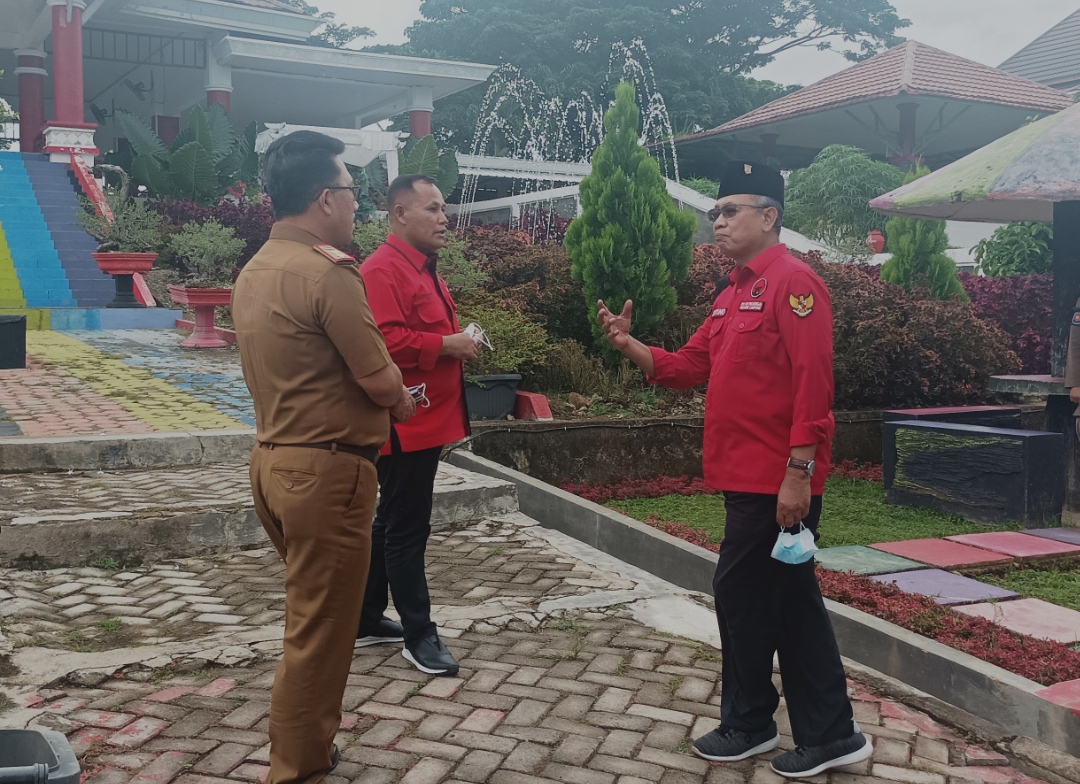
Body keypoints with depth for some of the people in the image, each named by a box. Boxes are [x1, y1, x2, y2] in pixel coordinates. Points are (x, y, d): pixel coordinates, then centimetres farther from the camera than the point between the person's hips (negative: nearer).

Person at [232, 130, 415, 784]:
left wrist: (384, 398, 12)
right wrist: (401, 401, 5)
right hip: (327, 469, -9)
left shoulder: (255, 272, 10)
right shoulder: (328, 272, -18)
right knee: (320, 632, 2)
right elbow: (381, 381, -17)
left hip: (276, 459, 9)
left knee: (312, 616, 22)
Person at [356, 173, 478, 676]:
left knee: (393, 524, 17)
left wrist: (460, 344, 10)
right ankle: (419, 635, 8)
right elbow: (386, 343, -27)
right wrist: (448, 345, -19)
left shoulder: (423, 269, 18)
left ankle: (367, 620, 28)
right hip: (405, 425, -11)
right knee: (406, 530, -1)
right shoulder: (383, 271, -16)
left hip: (428, 420, 11)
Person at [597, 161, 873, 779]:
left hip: (779, 482, -9)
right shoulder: (733, 295, 17)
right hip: (749, 478, 9)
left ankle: (749, 724, 18)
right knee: (790, 601, 13)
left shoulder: (793, 282, -13)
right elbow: (688, 366, 16)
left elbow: (813, 383, -20)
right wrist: (629, 346, 2)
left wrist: (799, 471, -23)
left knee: (742, 594, 0)